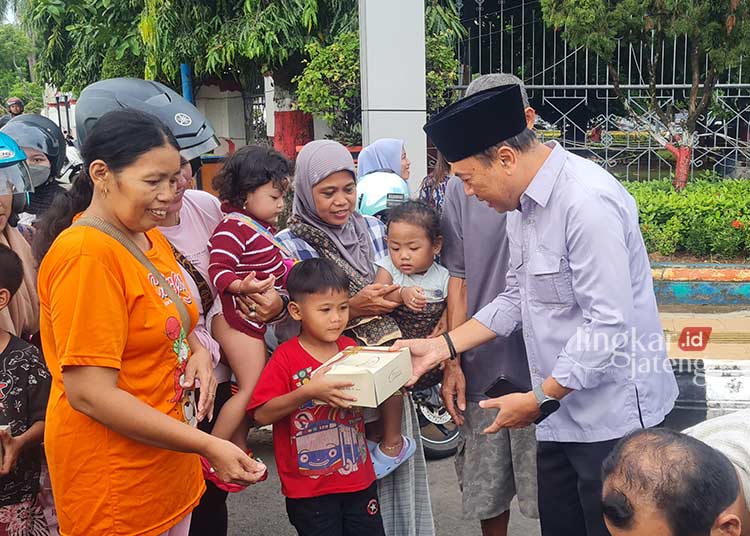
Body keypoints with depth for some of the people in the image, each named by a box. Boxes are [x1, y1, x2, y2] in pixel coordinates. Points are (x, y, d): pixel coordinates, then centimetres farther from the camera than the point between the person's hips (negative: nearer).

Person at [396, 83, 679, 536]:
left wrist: (540, 398, -17)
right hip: (562, 411, 9)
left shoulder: (587, 202, -23)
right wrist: (443, 346, 6)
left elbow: (610, 325, -25)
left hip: (613, 415, -8)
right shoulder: (524, 203, 6)